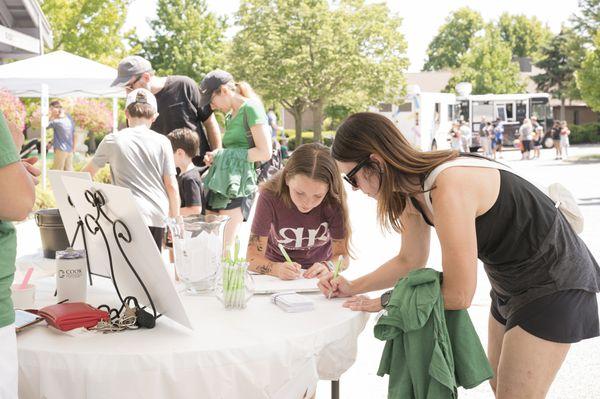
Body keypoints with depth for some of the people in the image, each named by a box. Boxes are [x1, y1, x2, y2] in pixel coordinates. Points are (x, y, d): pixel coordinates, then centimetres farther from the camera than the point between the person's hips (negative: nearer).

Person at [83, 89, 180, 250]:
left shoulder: (112, 140, 5)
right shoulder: (162, 142, 5)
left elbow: (89, 172, 21)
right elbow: (171, 185, 3)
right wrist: (175, 218, 14)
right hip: (158, 216, 2)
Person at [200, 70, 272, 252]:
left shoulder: (250, 108, -5)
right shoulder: (230, 115, 20)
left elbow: (265, 153, -13)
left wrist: (223, 154, -9)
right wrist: (214, 157, 11)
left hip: (237, 184, -8)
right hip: (221, 181, 8)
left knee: (223, 249, -13)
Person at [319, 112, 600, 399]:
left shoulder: (449, 190, -34)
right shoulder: (412, 188, -6)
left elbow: (458, 295, -28)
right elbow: (410, 261, 7)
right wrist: (352, 287, -3)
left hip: (555, 284, -9)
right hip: (511, 283, 9)